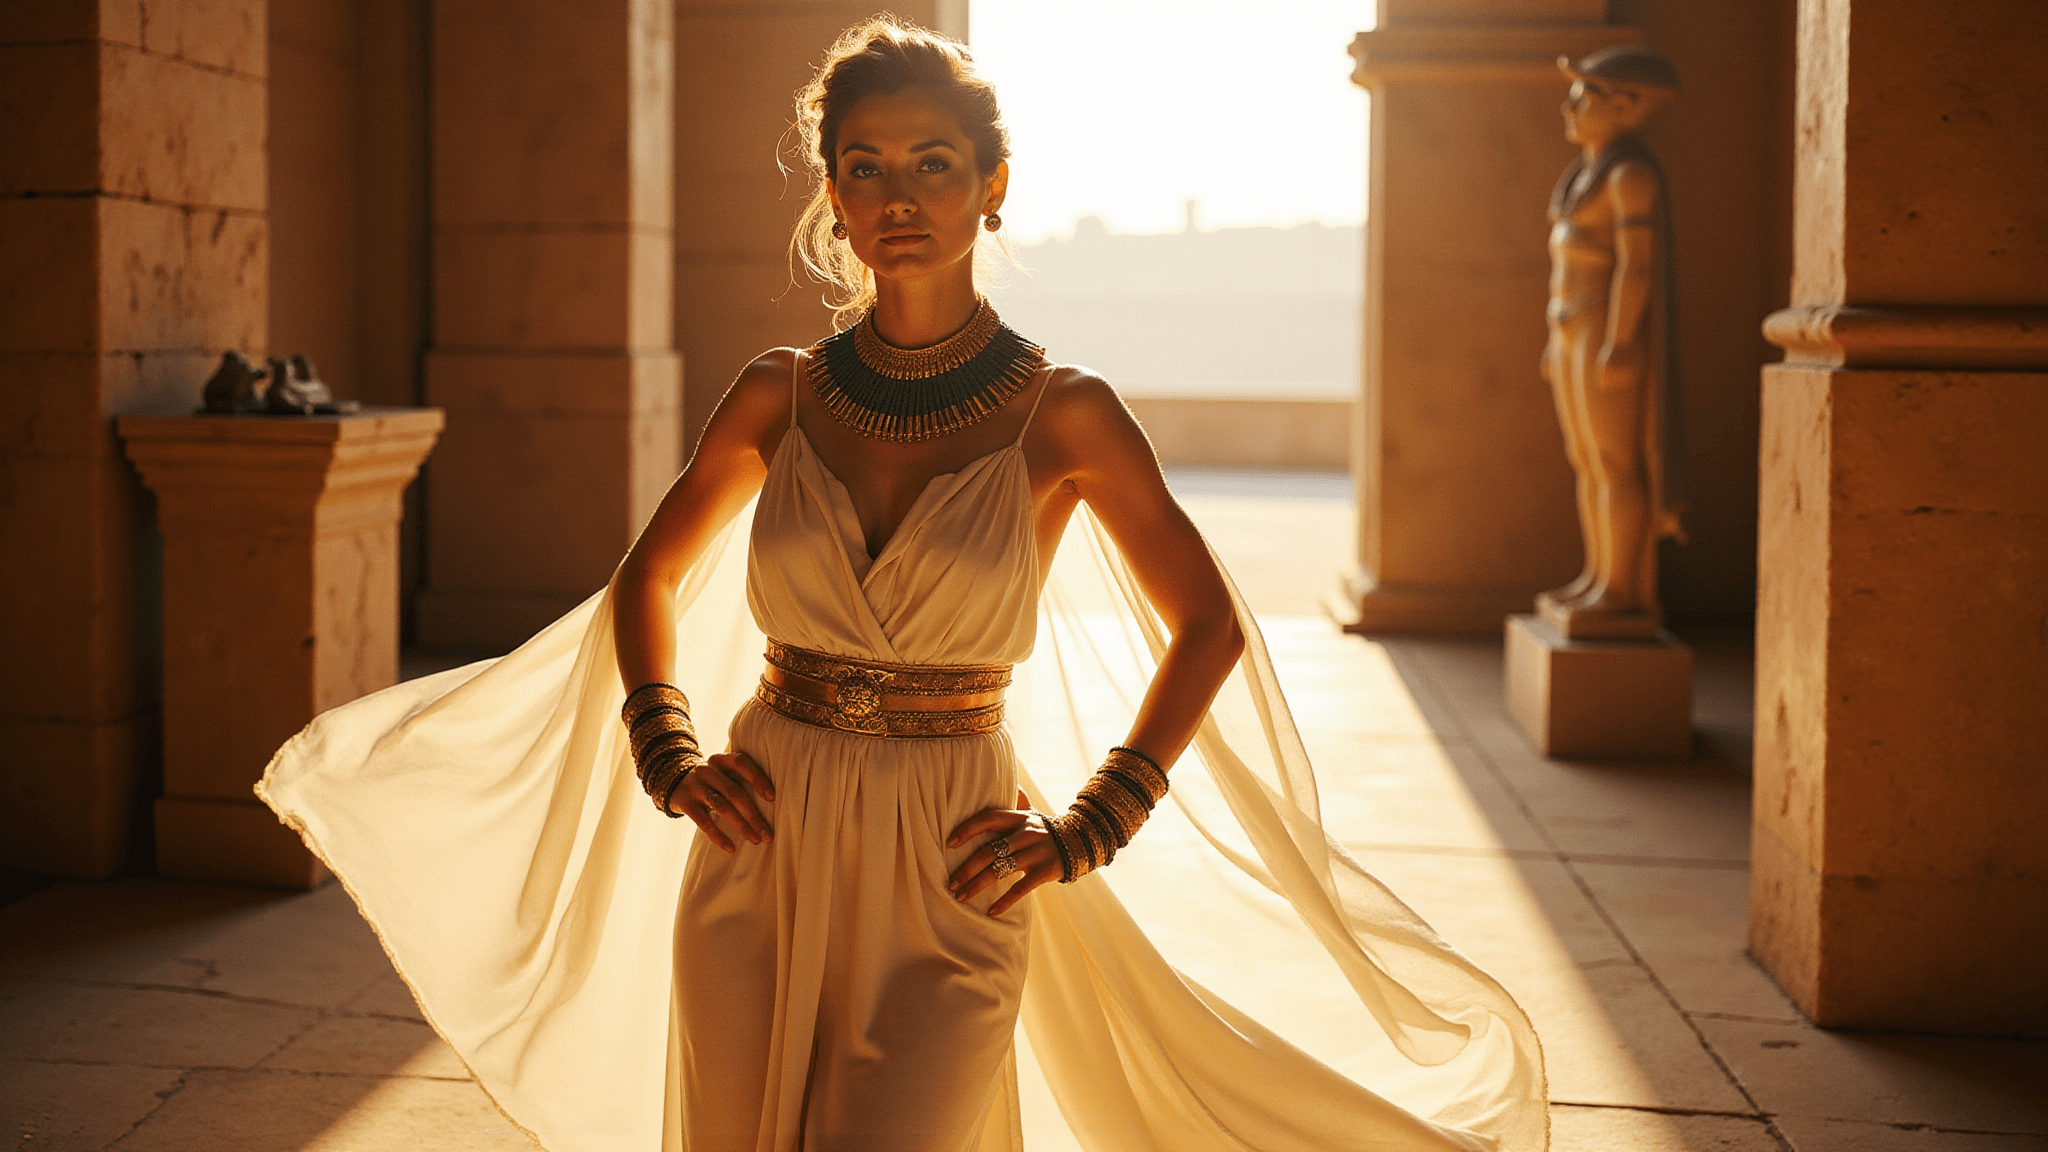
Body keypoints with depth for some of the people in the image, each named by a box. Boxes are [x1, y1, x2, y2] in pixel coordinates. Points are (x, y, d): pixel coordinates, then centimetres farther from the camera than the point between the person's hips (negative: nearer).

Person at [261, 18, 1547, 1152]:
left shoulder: (1062, 416, -5)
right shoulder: (781, 396, 3)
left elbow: (1207, 625, 5)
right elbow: (651, 576, 17)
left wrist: (1088, 829, -2)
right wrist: (669, 755, 3)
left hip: (946, 888, -3)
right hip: (756, 858, 3)